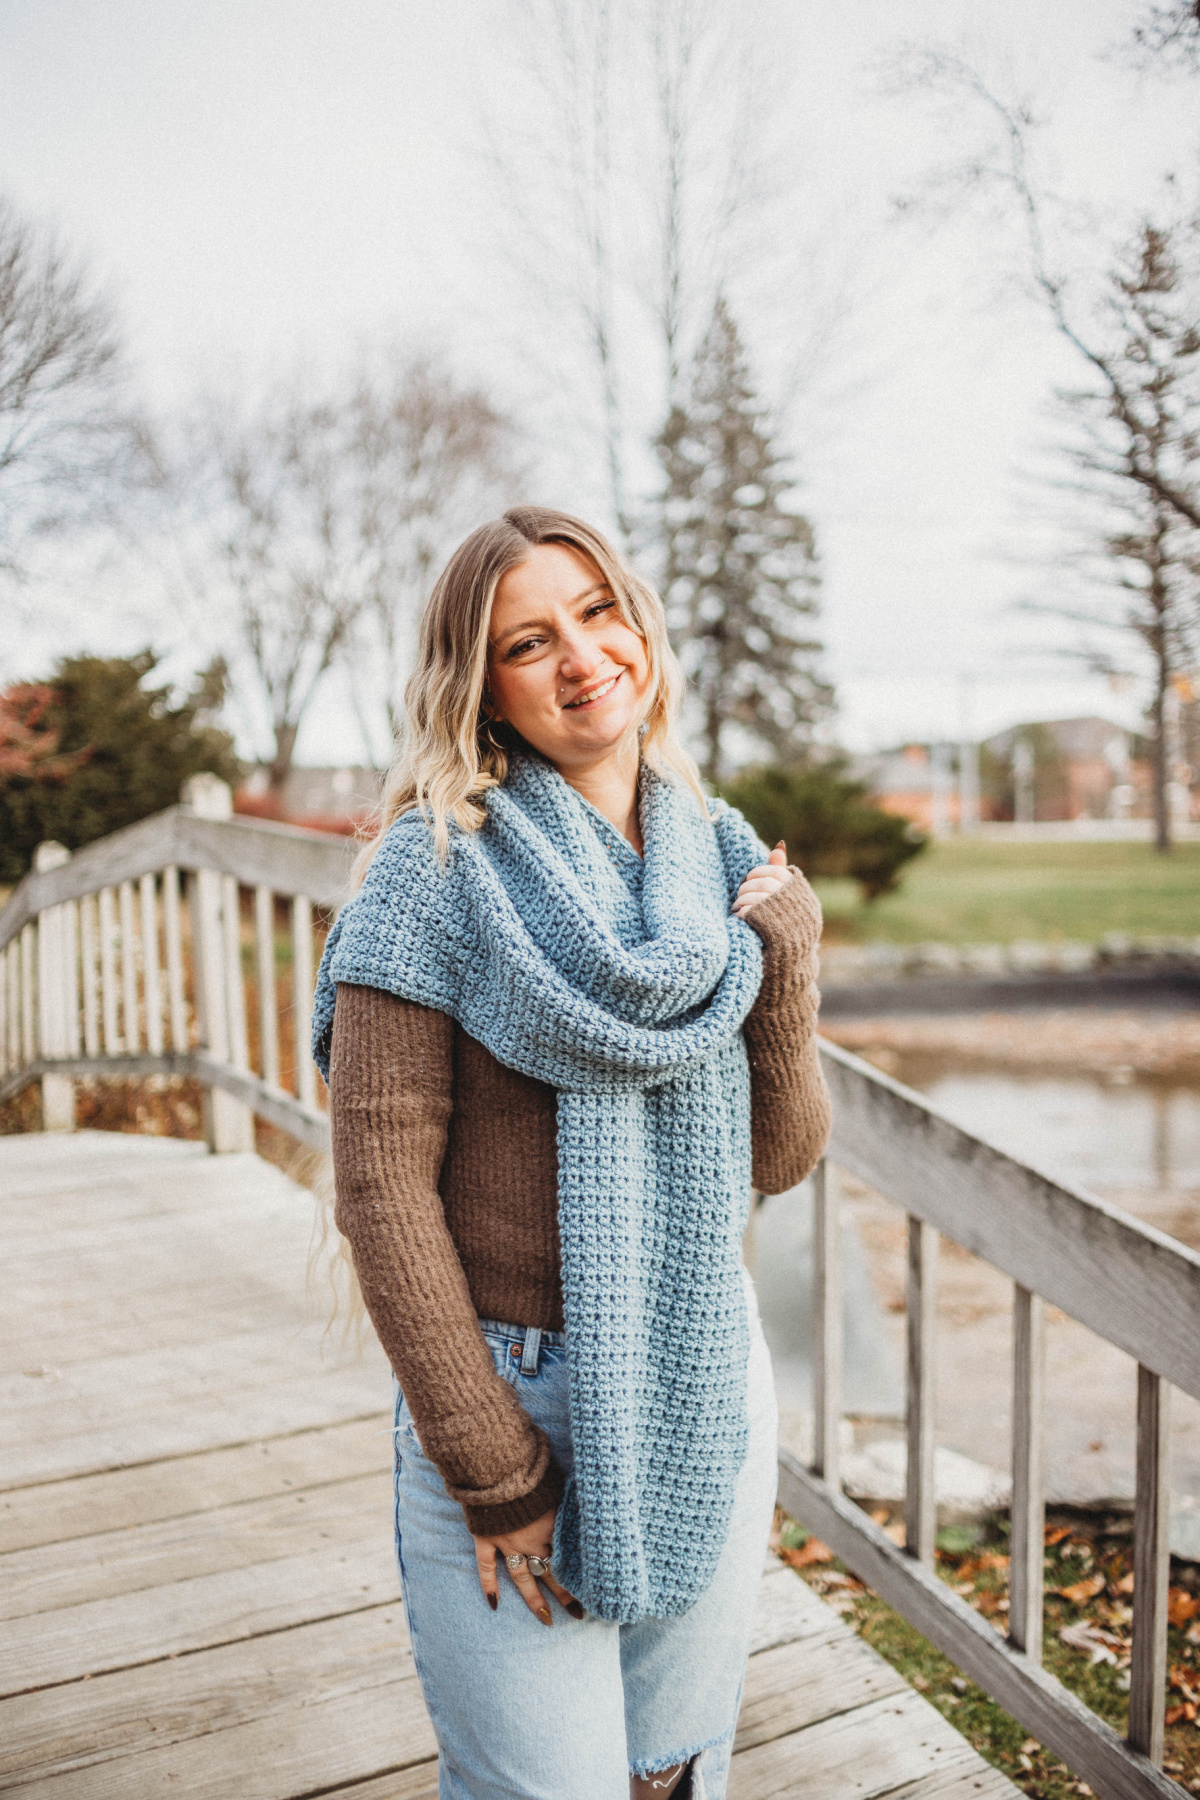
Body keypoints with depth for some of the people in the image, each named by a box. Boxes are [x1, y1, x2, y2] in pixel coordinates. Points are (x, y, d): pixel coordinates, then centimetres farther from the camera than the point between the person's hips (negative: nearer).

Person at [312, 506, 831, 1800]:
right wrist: (489, 1465, -13)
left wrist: (784, 967, -10)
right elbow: (381, 1177, -14)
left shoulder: (723, 859, 3)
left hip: (710, 1393, 5)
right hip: (515, 1395, -4)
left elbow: (779, 1160, 4)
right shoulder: (440, 865, -12)